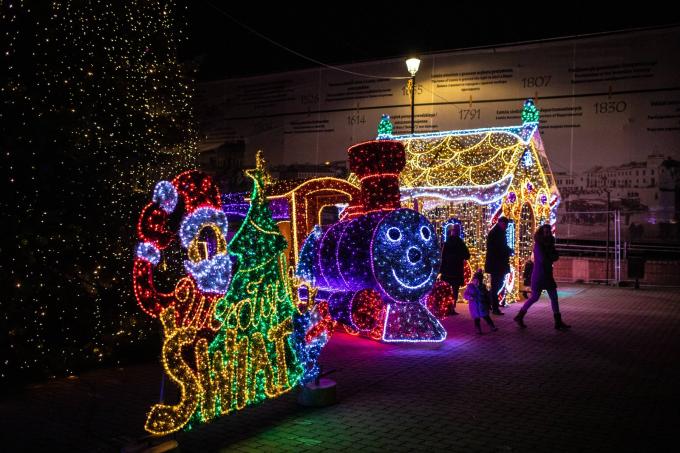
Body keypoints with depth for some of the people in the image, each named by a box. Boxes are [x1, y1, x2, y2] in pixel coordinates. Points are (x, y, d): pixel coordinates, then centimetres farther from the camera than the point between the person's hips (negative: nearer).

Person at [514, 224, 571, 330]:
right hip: (539, 275, -8)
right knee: (534, 297, -3)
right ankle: (519, 317, 11)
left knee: (554, 297, 3)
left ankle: (558, 322, 5)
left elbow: (556, 256, 3)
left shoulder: (549, 244, 10)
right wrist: (551, 258, -4)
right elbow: (542, 259, -21)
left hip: (548, 274, 8)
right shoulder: (538, 245, -12)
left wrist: (548, 258, -15)